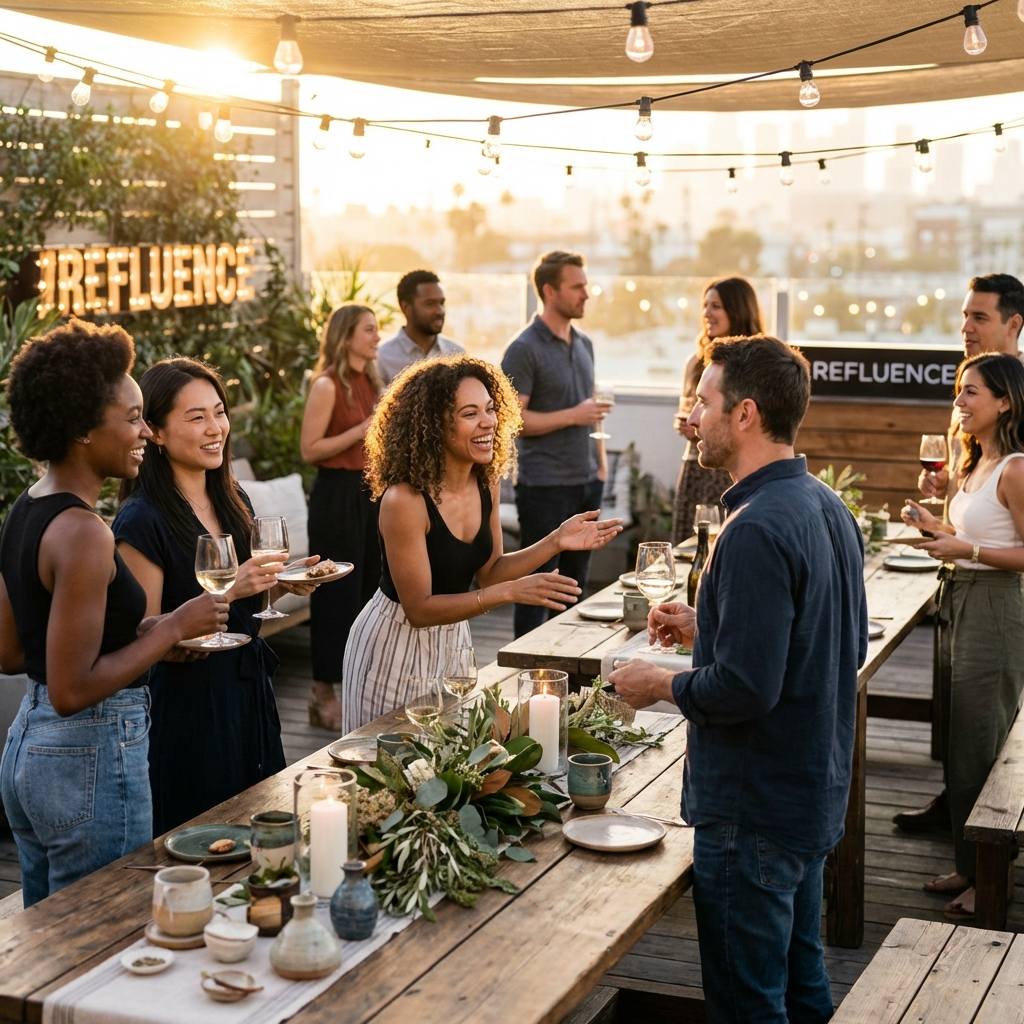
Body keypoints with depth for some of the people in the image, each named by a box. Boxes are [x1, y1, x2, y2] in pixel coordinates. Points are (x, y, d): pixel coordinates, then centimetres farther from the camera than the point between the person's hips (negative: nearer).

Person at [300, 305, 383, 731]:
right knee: (336, 594, -3)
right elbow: (310, 449, -17)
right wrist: (363, 430, -19)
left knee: (368, 588, 11)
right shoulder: (328, 385, -11)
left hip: (368, 491, 8)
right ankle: (324, 694, 6)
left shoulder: (368, 382, 12)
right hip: (336, 494, -8)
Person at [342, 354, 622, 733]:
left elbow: (489, 571, 4)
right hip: (396, 646, -7)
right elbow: (419, 609, -24)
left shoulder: (486, 483, -6)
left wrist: (556, 542, -9)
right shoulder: (404, 500, -27)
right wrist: (511, 592, -32)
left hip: (454, 639, 7)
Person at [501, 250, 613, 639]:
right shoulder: (524, 350, -11)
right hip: (545, 486, -7)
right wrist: (572, 416, -20)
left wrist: (601, 458, 12)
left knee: (575, 583, 12)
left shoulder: (584, 345, 12)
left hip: (586, 482, 7)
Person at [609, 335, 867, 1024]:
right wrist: (707, 629, 11)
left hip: (754, 808, -10)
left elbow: (744, 688, -28)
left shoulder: (757, 530, -25)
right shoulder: (829, 508, 5)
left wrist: (661, 685, -9)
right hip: (818, 791, 10)